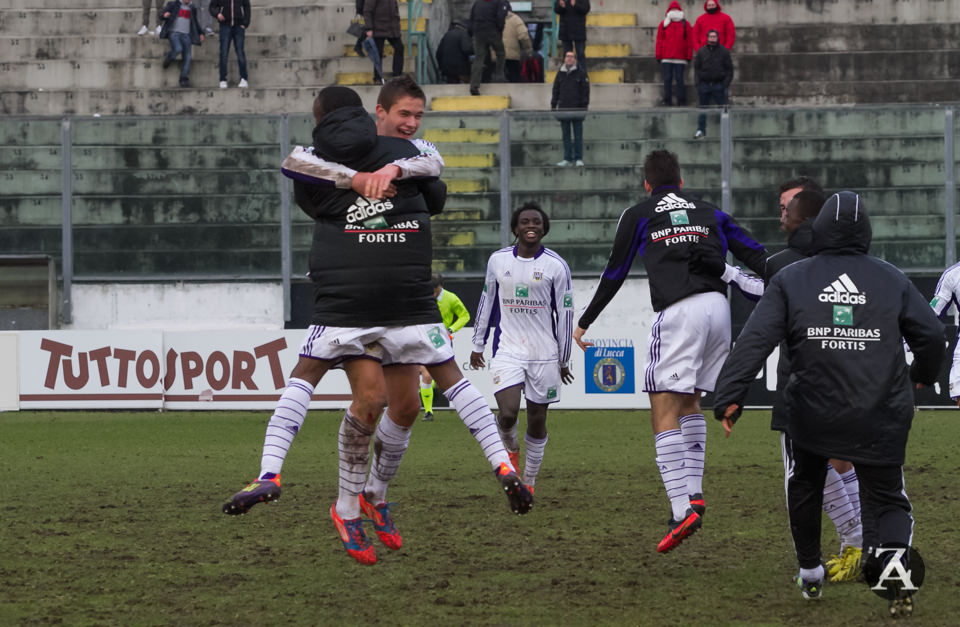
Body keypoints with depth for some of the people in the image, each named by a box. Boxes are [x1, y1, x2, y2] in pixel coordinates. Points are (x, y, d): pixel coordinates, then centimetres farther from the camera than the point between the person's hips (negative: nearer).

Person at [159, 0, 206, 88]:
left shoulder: (192, 9, 18)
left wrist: (200, 33, 22)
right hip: (174, 33, -4)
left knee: (186, 57, -8)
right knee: (178, 49, -30)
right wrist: (165, 15, -22)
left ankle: (184, 80, -7)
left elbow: (195, 23, 30)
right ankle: (169, 58, 3)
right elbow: (162, 15, 2)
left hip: (186, 35, 4)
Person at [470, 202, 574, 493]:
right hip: (507, 349, 0)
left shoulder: (556, 266, -3)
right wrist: (478, 345, 17)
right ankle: (510, 447, 18)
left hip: (544, 354, 0)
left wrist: (564, 360, 3)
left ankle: (529, 482, 21)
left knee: (537, 421, 5)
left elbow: (565, 313, 2)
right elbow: (488, 302, 15)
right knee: (508, 413, -16)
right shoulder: (498, 260, 4)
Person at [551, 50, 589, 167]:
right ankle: (567, 158, 9)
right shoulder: (560, 73, 11)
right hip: (563, 109, 3)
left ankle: (578, 158, 1)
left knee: (578, 135, -2)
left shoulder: (581, 73, 1)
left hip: (577, 109, -3)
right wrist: (553, 106, 7)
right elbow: (555, 91, 14)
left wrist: (584, 106, -8)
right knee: (566, 135, 5)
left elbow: (585, 91, 0)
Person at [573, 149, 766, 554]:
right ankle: (693, 494, 15)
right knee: (690, 402, 23)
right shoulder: (710, 213, 23)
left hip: (678, 312, -5)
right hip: (718, 307, 5)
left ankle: (683, 508, -21)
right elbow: (757, 258, 18)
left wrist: (585, 322, 29)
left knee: (664, 412, -7)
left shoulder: (637, 216, 14)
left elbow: (614, 276, 17)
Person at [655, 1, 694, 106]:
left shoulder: (685, 24, 9)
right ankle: (667, 101, 4)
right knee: (667, 80, 0)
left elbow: (689, 42, 7)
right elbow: (659, 41, 9)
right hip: (666, 58, 1)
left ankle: (682, 102, 1)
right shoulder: (664, 24, 11)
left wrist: (689, 57, 1)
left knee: (679, 80, -2)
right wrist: (658, 57, 3)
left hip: (680, 58, -1)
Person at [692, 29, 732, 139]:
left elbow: (729, 69, 3)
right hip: (704, 84, 2)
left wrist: (726, 84, -6)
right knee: (703, 108, 6)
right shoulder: (701, 52, 7)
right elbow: (696, 69, 10)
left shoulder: (724, 52, 2)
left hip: (719, 85, -2)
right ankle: (701, 129, 13)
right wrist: (698, 84, 0)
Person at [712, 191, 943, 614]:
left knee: (804, 484, 26)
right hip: (882, 417, 0)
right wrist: (924, 373, 26)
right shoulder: (892, 280, 3)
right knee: (886, 498, 7)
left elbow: (755, 340, -10)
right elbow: (931, 334, 4)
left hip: (814, 413, 0)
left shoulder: (790, 280, -1)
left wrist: (729, 396, -12)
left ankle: (810, 572, 33)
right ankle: (892, 556, -24)